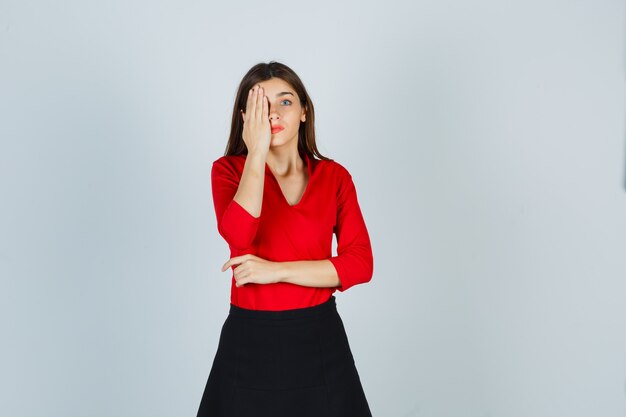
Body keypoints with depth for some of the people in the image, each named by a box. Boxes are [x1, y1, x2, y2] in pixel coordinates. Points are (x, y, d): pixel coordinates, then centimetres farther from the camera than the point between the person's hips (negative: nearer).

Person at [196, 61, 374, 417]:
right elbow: (238, 237, -23)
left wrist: (278, 271, -16)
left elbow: (361, 264, -9)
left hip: (319, 338, 1)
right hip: (251, 340, -1)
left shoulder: (334, 176, 0)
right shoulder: (228, 170, -3)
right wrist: (256, 152, -20)